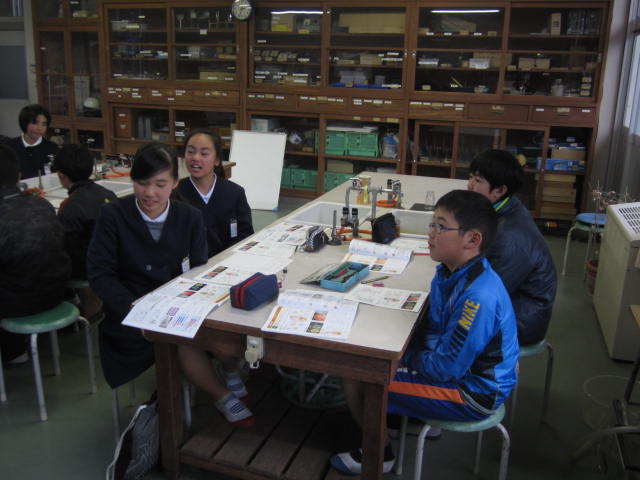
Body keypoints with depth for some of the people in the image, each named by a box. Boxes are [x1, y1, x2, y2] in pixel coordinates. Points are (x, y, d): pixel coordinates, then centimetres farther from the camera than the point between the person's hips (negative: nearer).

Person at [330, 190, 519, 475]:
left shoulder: (479, 297, -32)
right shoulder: (450, 273, -3)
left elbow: (446, 368, -26)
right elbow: (431, 329, 11)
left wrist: (404, 357, -12)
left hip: (473, 393, -9)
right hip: (455, 364, 9)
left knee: (356, 379, -14)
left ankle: (379, 457, 11)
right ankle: (418, 416, 23)